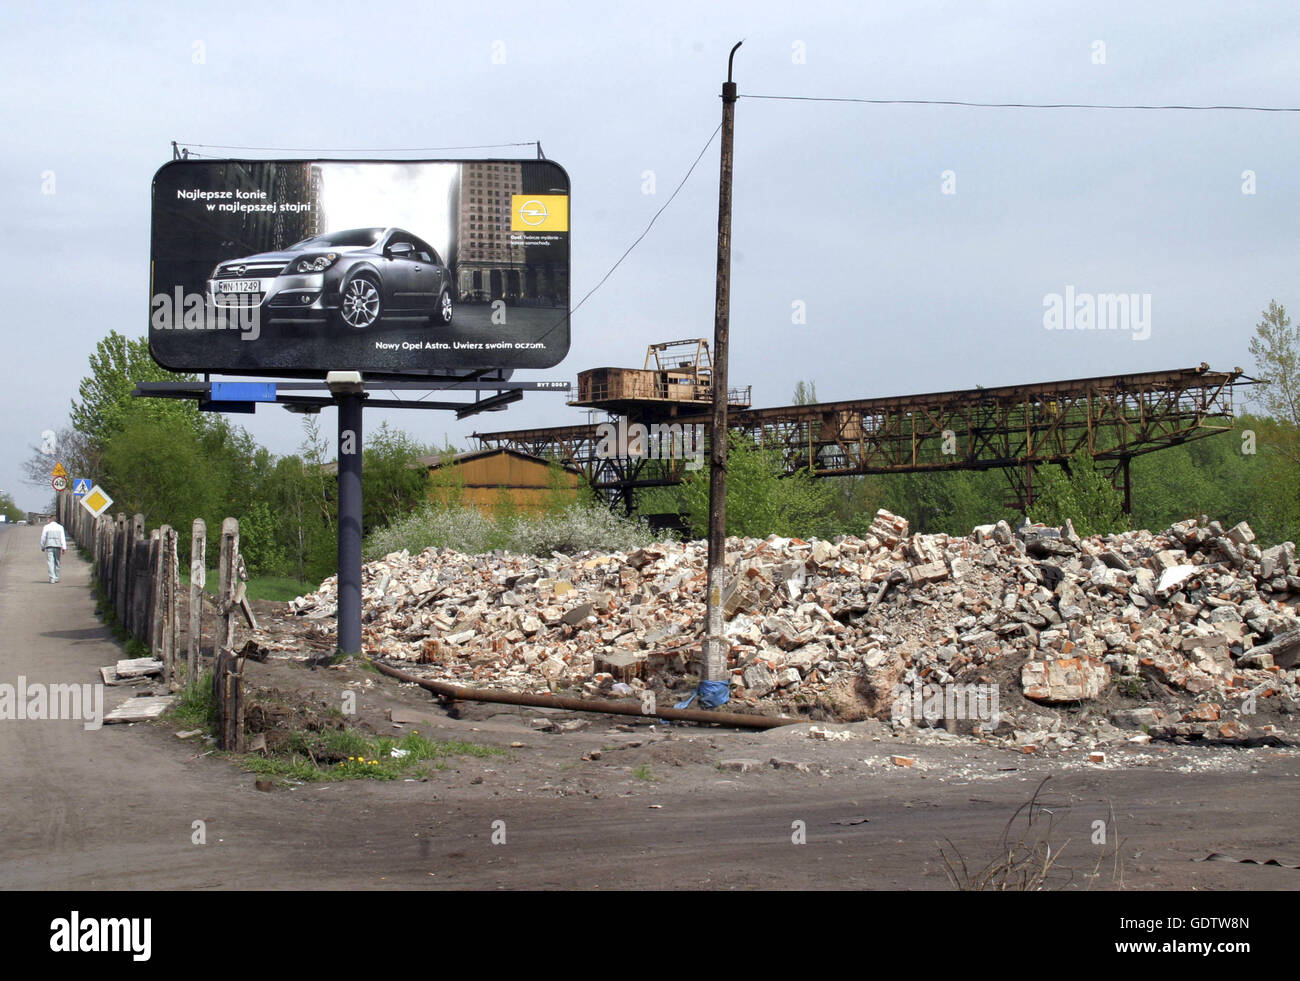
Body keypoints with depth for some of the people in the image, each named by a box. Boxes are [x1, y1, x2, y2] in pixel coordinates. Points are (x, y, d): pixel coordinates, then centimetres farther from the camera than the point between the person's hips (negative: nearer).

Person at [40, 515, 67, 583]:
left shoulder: (46, 527, 0)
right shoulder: (60, 527, 4)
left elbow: (43, 538, 2)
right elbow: (63, 538, -2)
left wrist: (42, 547, 12)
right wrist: (64, 548, -5)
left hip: (49, 547, -2)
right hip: (57, 546, 2)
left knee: (51, 563, -5)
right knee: (57, 562, 13)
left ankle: (52, 578, -16)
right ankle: (56, 578, 18)